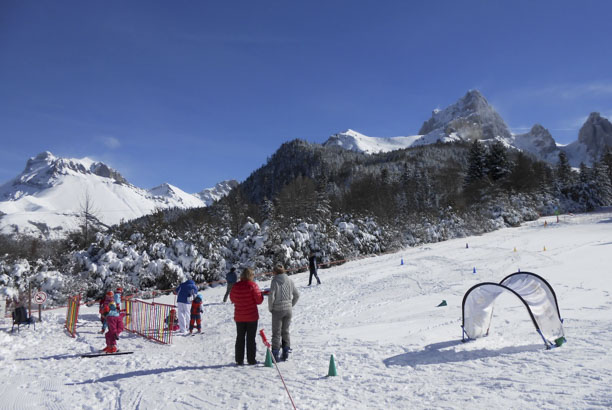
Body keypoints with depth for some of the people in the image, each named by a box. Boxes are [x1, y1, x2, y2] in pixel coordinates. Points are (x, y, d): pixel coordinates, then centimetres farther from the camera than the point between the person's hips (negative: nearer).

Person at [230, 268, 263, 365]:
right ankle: (251, 359, 9)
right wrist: (261, 294, 7)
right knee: (251, 338, 6)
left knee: (240, 338, 13)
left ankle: (239, 360, 16)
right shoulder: (252, 285, -13)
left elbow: (232, 299, 10)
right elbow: (259, 300, -12)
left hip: (239, 317, 3)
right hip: (252, 317, -3)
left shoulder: (235, 286, -2)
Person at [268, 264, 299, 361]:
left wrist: (270, 308, -2)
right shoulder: (290, 281, 2)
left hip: (278, 310, -4)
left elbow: (271, 296, -16)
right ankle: (286, 353, 19)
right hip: (288, 310, 4)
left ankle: (275, 355, 4)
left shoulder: (275, 281, -11)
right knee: (286, 331, 16)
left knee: (276, 333, 4)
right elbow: (297, 295, 5)